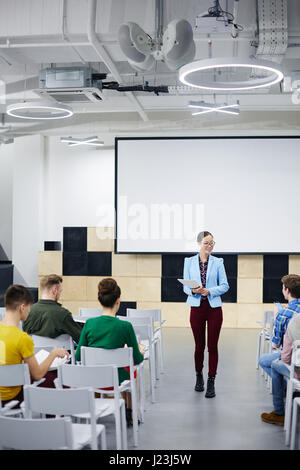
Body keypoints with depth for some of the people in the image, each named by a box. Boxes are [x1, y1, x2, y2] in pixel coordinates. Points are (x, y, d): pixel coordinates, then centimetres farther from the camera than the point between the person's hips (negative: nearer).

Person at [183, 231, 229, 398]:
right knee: (199, 345, 9)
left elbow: (225, 285, 1)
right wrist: (193, 290, -18)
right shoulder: (189, 261, 5)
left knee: (212, 346, 0)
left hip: (214, 307, 0)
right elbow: (185, 285, 4)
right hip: (197, 307, 1)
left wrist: (209, 291, -14)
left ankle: (211, 382, 8)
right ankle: (199, 376, 30)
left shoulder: (218, 262, 3)